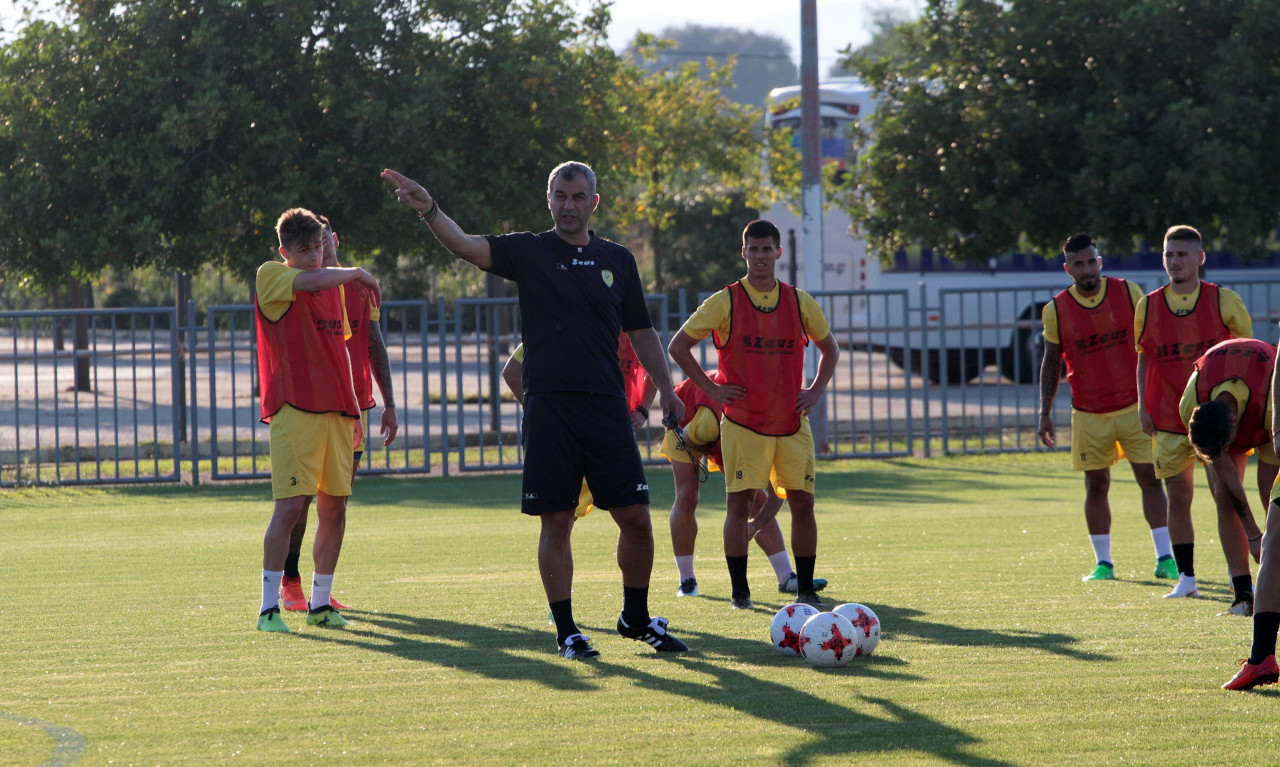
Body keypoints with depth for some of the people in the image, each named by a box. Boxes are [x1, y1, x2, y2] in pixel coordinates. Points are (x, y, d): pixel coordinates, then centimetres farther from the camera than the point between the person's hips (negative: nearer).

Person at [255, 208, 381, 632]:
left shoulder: (334, 284, 19)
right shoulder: (271, 276, -3)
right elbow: (310, 281, -25)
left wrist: (352, 410, 22)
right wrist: (358, 274, -11)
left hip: (335, 412, 7)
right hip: (294, 407, -7)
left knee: (334, 509, 6)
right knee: (290, 506, -13)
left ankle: (320, 604, 17)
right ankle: (269, 608, -10)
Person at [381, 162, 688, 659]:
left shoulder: (617, 260, 12)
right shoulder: (529, 252, 3)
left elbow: (641, 332, 19)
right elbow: (465, 246, -12)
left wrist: (666, 389, 11)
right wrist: (428, 210, -29)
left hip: (606, 404, 2)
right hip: (549, 407, -2)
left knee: (635, 516, 1)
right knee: (556, 521, -1)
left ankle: (636, 618, 20)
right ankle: (566, 632, 8)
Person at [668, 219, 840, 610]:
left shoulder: (800, 302, 5)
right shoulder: (725, 302, -3)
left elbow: (829, 348, 21)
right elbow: (678, 346, -1)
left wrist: (815, 391, 7)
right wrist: (711, 389, -5)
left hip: (792, 423, 3)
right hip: (743, 423, -3)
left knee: (802, 503, 0)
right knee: (739, 503, -6)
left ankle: (806, 589, 8)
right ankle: (739, 591, 1)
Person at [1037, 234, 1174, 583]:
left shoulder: (1129, 293, -1)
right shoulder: (1056, 311, -2)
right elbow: (1051, 362, 6)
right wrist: (1045, 413, 2)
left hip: (1134, 406, 0)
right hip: (1089, 415, 0)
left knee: (1150, 478, -4)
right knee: (1096, 485, 3)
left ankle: (1165, 558, 0)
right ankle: (1103, 563, 12)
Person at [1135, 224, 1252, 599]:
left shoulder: (1223, 300, -2)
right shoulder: (1149, 306, 4)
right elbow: (1144, 357, 13)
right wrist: (1142, 404, 2)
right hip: (1169, 419, 2)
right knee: (1177, 495, 1)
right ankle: (1185, 577, 9)